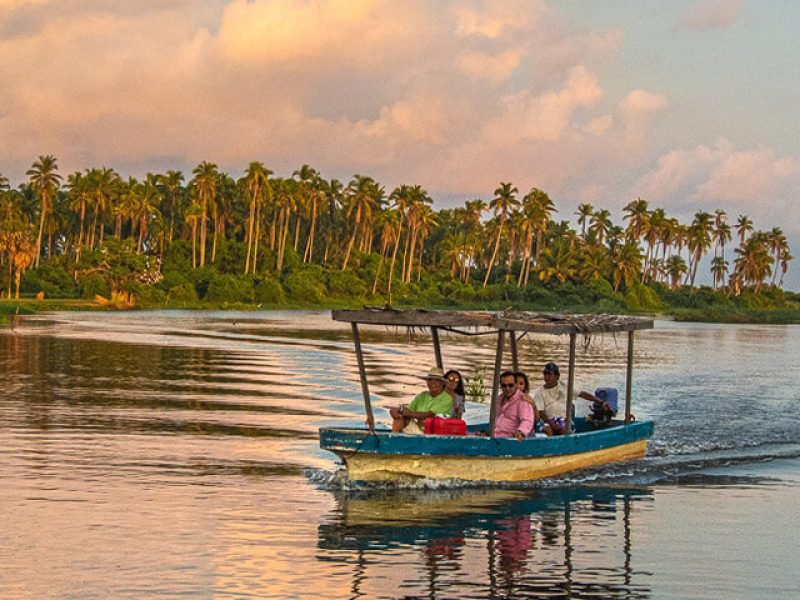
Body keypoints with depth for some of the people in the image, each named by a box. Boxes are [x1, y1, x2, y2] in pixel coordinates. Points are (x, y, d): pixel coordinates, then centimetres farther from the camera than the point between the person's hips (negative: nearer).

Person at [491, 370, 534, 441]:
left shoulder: (523, 400, -10)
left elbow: (527, 421, -25)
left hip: (510, 438, -7)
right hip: (495, 438, 7)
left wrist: (520, 432, -44)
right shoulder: (500, 398, 18)